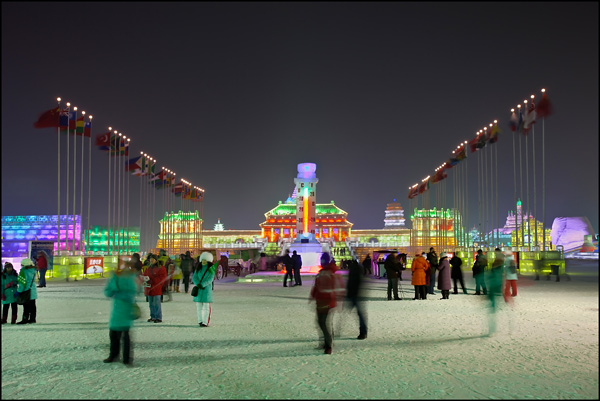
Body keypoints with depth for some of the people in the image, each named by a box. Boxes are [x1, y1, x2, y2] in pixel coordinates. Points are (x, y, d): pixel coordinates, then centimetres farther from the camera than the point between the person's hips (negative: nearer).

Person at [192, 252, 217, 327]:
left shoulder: (211, 268, -3)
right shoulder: (198, 267, 9)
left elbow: (210, 279, -11)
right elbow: (194, 277, 3)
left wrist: (202, 284, -20)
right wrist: (198, 284, -14)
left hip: (207, 289, -4)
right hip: (198, 289, 4)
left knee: (206, 306, -4)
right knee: (199, 305, 6)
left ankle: (205, 322, -2)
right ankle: (200, 321, 16)